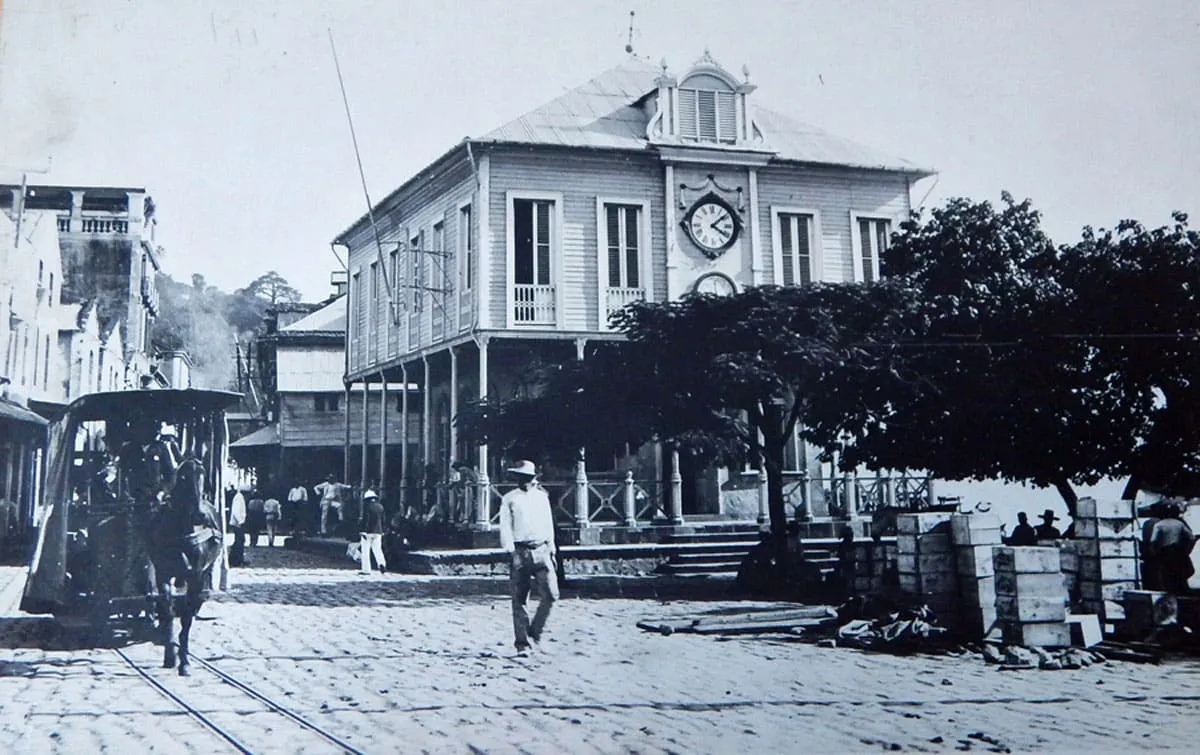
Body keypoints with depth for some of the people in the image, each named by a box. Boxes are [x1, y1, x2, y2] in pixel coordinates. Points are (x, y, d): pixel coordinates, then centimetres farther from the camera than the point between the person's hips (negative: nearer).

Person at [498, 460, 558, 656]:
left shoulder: (542, 496, 15)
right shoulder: (509, 499, 6)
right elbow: (505, 528, 0)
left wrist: (551, 550, 14)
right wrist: (510, 552, -11)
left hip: (541, 550, 3)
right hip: (520, 552, -2)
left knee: (551, 594, -9)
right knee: (519, 600, -3)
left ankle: (535, 633, 10)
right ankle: (522, 643, 4)